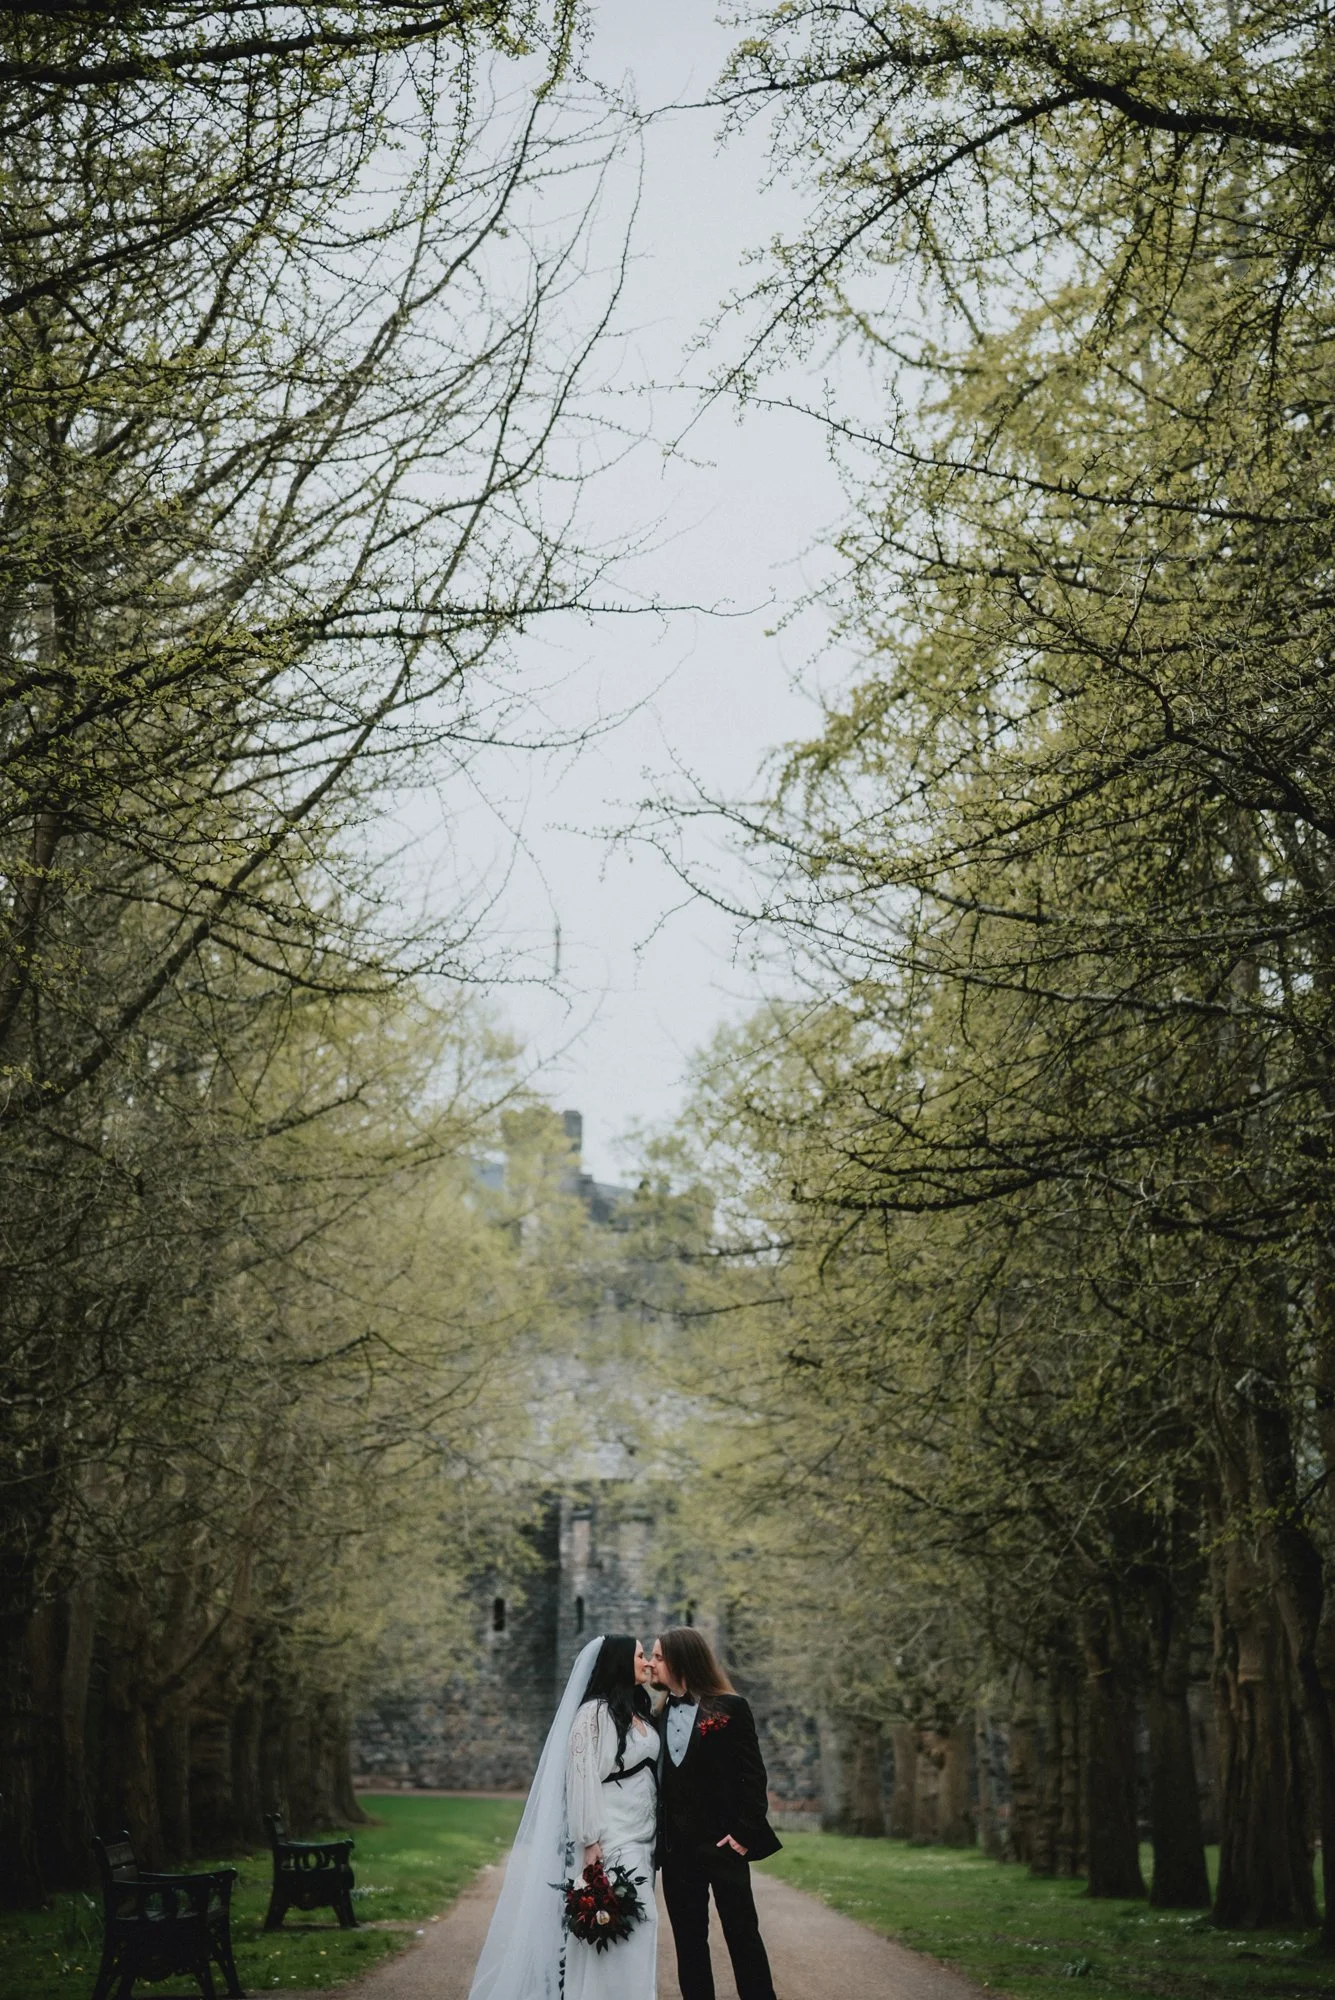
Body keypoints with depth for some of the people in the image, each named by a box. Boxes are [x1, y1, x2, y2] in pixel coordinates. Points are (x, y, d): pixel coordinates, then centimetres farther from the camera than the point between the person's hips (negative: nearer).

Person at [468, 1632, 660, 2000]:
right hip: (610, 1838, -7)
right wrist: (590, 1841, -18)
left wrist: (655, 1836, 10)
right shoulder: (595, 1713, -9)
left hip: (640, 1839, 7)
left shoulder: (638, 1711, 13)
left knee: (634, 1925, 6)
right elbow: (582, 1776, -13)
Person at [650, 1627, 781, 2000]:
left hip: (721, 1843, -5)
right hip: (677, 1847, 5)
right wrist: (657, 1836, 2)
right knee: (688, 1939, 8)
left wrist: (745, 1832, -14)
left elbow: (753, 1775, -7)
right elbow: (656, 1778, 11)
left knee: (742, 1933, -1)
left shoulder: (729, 1708, -5)